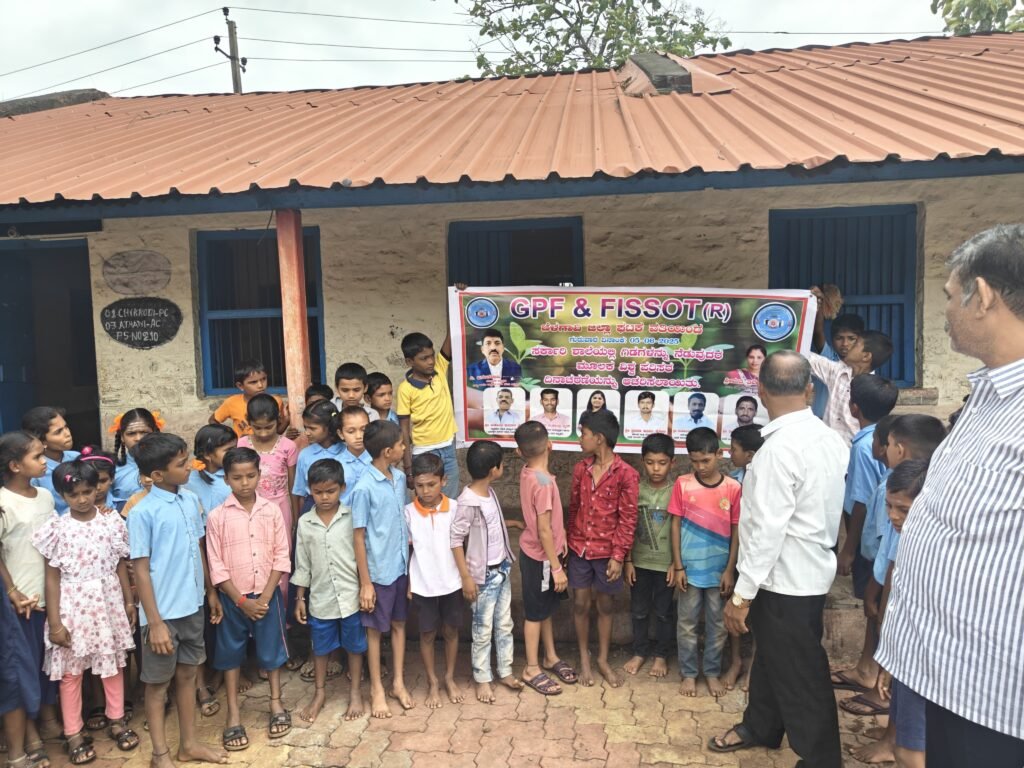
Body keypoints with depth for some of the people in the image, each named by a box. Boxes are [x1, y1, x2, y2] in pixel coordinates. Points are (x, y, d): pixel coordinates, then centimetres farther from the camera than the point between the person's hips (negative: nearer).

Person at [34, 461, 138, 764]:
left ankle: (117, 721, 31)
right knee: (71, 671, 9)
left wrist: (129, 601, 7)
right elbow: (52, 578, -7)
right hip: (73, 606, -2)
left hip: (109, 602, 2)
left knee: (114, 664, 14)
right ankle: (74, 734, 24)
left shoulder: (113, 523, -3)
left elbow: (121, 566, 5)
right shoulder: (57, 529, -9)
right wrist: (54, 622, -8)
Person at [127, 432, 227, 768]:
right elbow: (141, 571, -14)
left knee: (187, 675, 18)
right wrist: (155, 622, -15)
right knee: (158, 683, 12)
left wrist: (211, 592, 14)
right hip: (163, 613, -5)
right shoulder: (142, 513, -17)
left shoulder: (191, 500, 0)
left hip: (192, 606, 6)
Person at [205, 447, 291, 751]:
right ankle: (233, 714, 24)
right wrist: (241, 600, -12)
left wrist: (265, 596, -10)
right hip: (232, 597, 0)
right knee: (231, 653, 11)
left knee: (271, 649, 11)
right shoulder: (217, 516, -8)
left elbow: (281, 557, -3)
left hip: (268, 593, 1)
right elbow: (216, 566, -8)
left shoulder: (272, 510, -4)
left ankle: (276, 703, 30)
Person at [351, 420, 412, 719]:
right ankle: (376, 688, 28)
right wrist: (365, 582, -13)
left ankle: (398, 682, 33)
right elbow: (359, 538, -15)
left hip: (402, 565, 6)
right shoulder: (364, 488, -21)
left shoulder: (400, 477, -1)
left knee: (399, 624, 18)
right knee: (375, 629, 11)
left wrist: (410, 559, 12)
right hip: (379, 570, -6)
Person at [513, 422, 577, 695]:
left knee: (546, 608, 20)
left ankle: (551, 658, 35)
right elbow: (544, 530, -25)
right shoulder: (543, 481, -27)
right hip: (540, 556, -8)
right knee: (536, 612, 6)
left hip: (536, 552, 8)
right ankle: (532, 669, 21)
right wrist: (557, 567, -20)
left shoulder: (528, 473, -1)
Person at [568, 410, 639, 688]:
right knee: (580, 604, 11)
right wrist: (568, 542, 8)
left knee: (605, 605, 12)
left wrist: (618, 556, -13)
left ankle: (603, 660, 29)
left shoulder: (626, 474, -15)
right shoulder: (580, 469, -1)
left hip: (607, 552, -3)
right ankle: (584, 658, 28)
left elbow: (628, 519, -12)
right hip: (579, 548, 3)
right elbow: (573, 508, 8)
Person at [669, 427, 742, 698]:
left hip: (719, 569, 0)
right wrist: (678, 566, -5)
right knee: (687, 623, 10)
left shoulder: (733, 488, -6)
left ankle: (713, 672, 28)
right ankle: (688, 673, 24)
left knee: (718, 624, 12)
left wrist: (730, 570, -4)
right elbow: (676, 525, -3)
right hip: (690, 568, 0)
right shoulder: (683, 484, -6)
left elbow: (736, 531, -1)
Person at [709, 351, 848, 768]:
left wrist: (742, 594, -18)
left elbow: (767, 530, -25)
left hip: (785, 580, -9)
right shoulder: (831, 439, 0)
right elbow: (829, 511, 9)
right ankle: (760, 727, 45)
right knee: (771, 654, 25)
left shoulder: (780, 448, -26)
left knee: (799, 674, 8)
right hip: (810, 570, 9)